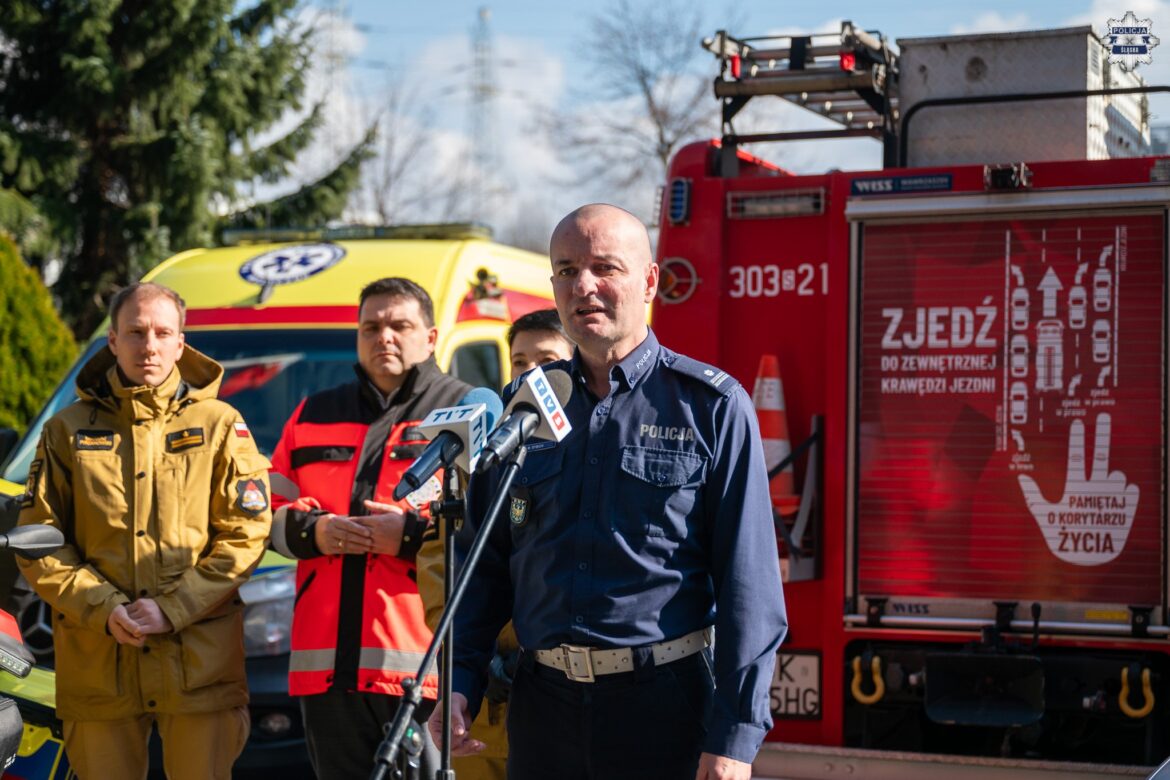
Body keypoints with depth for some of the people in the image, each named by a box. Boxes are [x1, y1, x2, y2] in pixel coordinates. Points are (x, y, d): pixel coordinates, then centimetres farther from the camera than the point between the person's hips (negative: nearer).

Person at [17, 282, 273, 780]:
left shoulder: (220, 425, 5)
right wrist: (103, 609, -10)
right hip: (97, 665, 1)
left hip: (200, 660, -1)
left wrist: (172, 608, -12)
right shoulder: (68, 430, 9)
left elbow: (245, 533, -1)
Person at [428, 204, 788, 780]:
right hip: (541, 707, 4)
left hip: (661, 707, -4)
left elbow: (749, 581, -7)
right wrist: (458, 682, 1)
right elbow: (483, 560, 14)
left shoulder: (711, 407, -4)